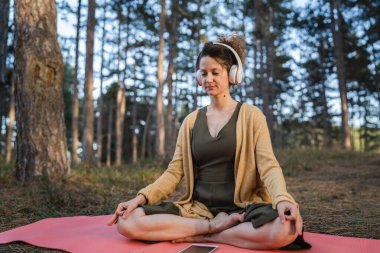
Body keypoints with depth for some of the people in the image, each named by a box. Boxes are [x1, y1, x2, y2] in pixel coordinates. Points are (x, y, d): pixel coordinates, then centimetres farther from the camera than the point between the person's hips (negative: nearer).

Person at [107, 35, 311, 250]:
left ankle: (202, 236, -17)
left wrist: (282, 198, -30)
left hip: (240, 209, -2)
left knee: (285, 229, -37)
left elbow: (268, 165, -8)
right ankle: (211, 226, -15)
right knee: (127, 221, -21)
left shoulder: (251, 115, 3)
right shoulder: (191, 121, 13)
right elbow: (175, 171, 7)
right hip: (197, 208, 3)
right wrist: (141, 197, -10)